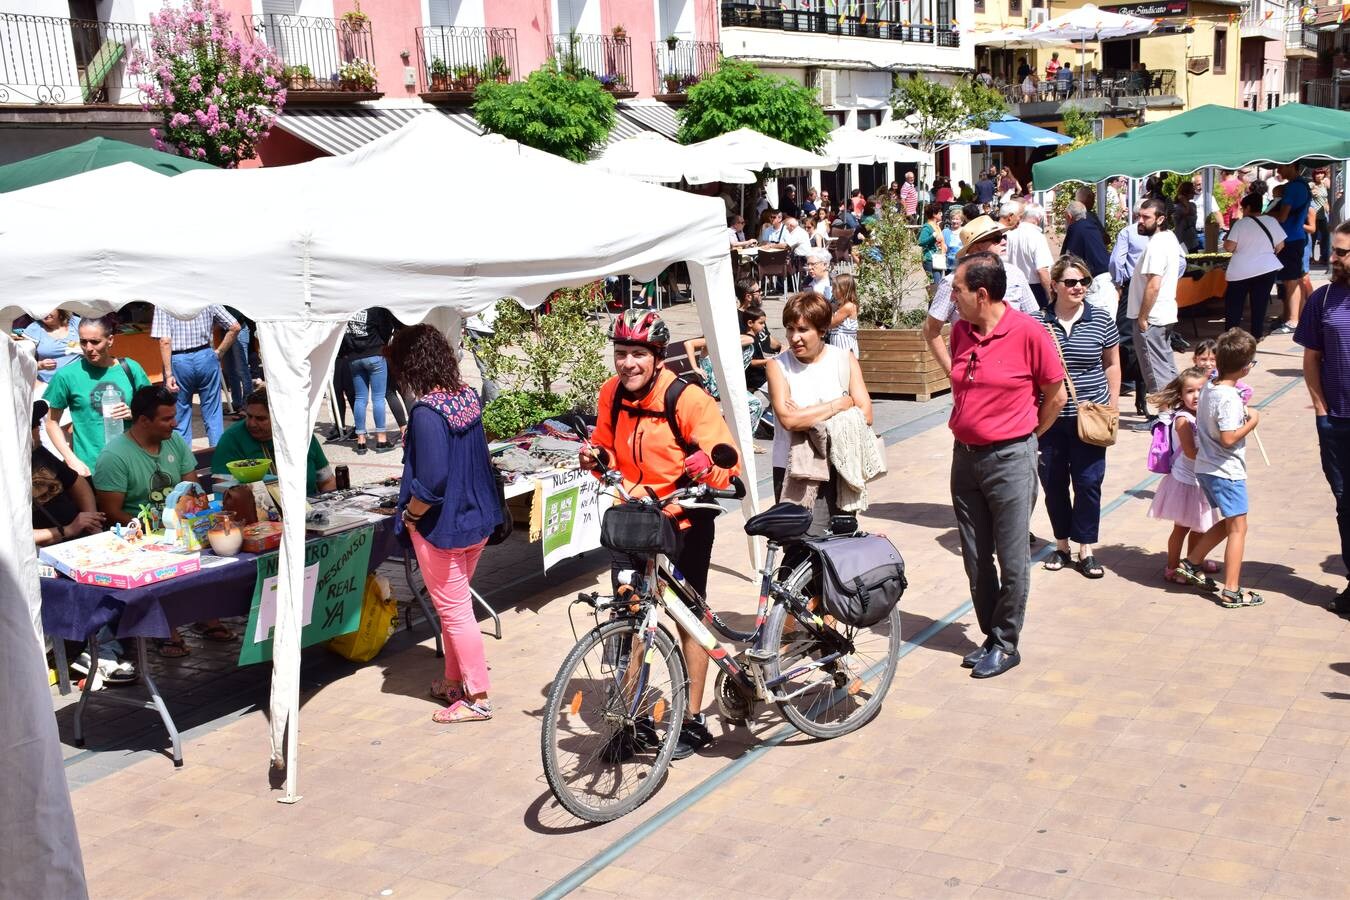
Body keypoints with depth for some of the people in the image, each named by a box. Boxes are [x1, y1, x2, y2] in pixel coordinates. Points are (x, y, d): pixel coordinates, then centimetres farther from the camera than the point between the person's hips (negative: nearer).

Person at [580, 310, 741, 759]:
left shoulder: (687, 400, -18)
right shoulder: (611, 395, -2)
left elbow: (729, 462, -16)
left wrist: (708, 464, -38)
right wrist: (595, 459, -8)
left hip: (683, 524, -4)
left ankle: (693, 721, 21)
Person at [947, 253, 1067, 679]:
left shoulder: (1028, 332, -14)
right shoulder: (960, 332, 3)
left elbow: (1056, 394, -4)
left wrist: (1026, 436, 4)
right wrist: (965, 427, 11)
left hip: (1009, 459, -6)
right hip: (965, 456, 6)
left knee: (1012, 560, 3)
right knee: (976, 559, 12)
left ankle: (1006, 644, 16)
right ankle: (990, 636, 26)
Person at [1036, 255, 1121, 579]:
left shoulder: (1101, 320, -1)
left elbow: (1112, 365, 8)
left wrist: (1111, 407, 4)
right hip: (1049, 418, 0)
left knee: (1088, 482, 2)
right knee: (1053, 483, 9)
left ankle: (1085, 549, 15)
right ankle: (1062, 544, 25)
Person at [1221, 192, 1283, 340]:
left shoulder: (1240, 223, -8)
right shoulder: (1271, 221, 1)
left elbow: (1229, 247, -12)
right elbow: (1280, 246, 6)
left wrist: (1226, 238, 9)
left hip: (1241, 270, -2)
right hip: (1267, 268, 2)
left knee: (1234, 304, 8)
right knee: (1260, 303, 8)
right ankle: (1256, 335, 8)